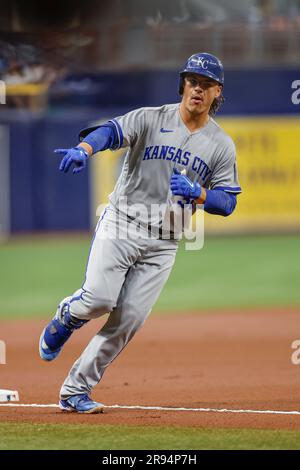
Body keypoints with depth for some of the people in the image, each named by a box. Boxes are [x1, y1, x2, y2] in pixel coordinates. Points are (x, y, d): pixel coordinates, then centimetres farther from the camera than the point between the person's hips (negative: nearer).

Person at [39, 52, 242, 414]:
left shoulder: (222, 146, 5)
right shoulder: (150, 119, -2)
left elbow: (227, 202, 3)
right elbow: (111, 131, -20)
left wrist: (197, 193, -19)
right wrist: (84, 149, -43)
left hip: (163, 245, 2)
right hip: (120, 228, -2)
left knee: (128, 321, -5)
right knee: (99, 299, -21)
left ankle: (75, 391, 6)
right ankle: (67, 316, 16)